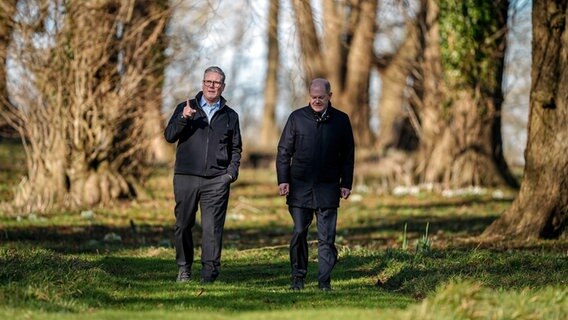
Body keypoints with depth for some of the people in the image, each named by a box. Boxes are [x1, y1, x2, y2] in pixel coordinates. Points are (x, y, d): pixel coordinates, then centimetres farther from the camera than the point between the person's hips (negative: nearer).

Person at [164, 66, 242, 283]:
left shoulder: (230, 116, 15)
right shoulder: (186, 108, 11)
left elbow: (236, 149, 19)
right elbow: (169, 135, 1)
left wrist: (232, 172, 4)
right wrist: (183, 118, -16)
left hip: (216, 180, 0)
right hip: (186, 177, 0)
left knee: (212, 226, -8)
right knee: (183, 224, 2)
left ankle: (210, 269, -6)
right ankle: (184, 268, 14)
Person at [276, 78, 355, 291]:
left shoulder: (341, 120, 6)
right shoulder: (297, 118, 5)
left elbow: (348, 155, 10)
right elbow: (284, 151, 6)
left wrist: (346, 183, 3)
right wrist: (283, 180, -2)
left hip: (328, 188, 0)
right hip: (300, 186, 0)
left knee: (327, 237, -2)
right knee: (299, 233, 1)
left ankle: (324, 280, 2)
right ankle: (298, 277, 13)